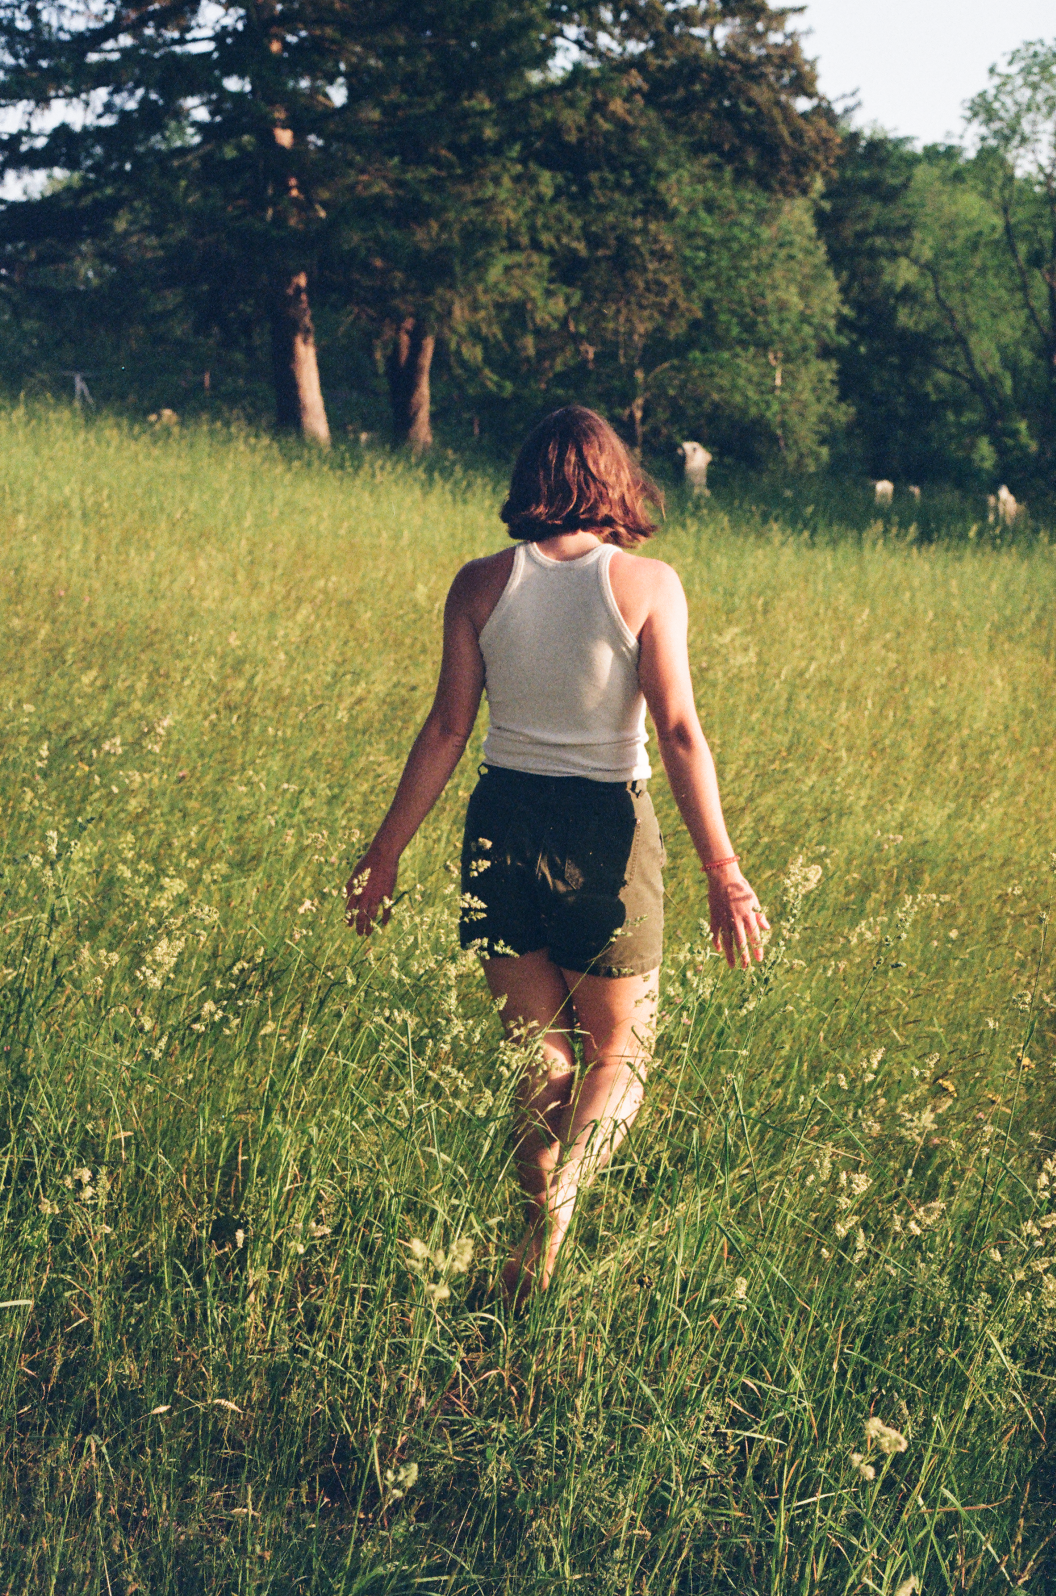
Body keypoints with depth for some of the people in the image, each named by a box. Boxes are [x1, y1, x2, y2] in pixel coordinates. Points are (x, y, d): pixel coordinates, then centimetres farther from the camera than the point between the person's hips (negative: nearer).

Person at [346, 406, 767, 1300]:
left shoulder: (482, 584, -1)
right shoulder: (646, 585, -7)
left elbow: (447, 731, -2)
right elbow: (679, 734, -11)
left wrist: (387, 853, 7)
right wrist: (724, 875, -9)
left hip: (504, 823, 2)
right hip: (608, 827, -2)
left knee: (536, 1049, 16)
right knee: (618, 1047, 12)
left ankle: (542, 1220, 15)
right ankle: (561, 1200, -12)